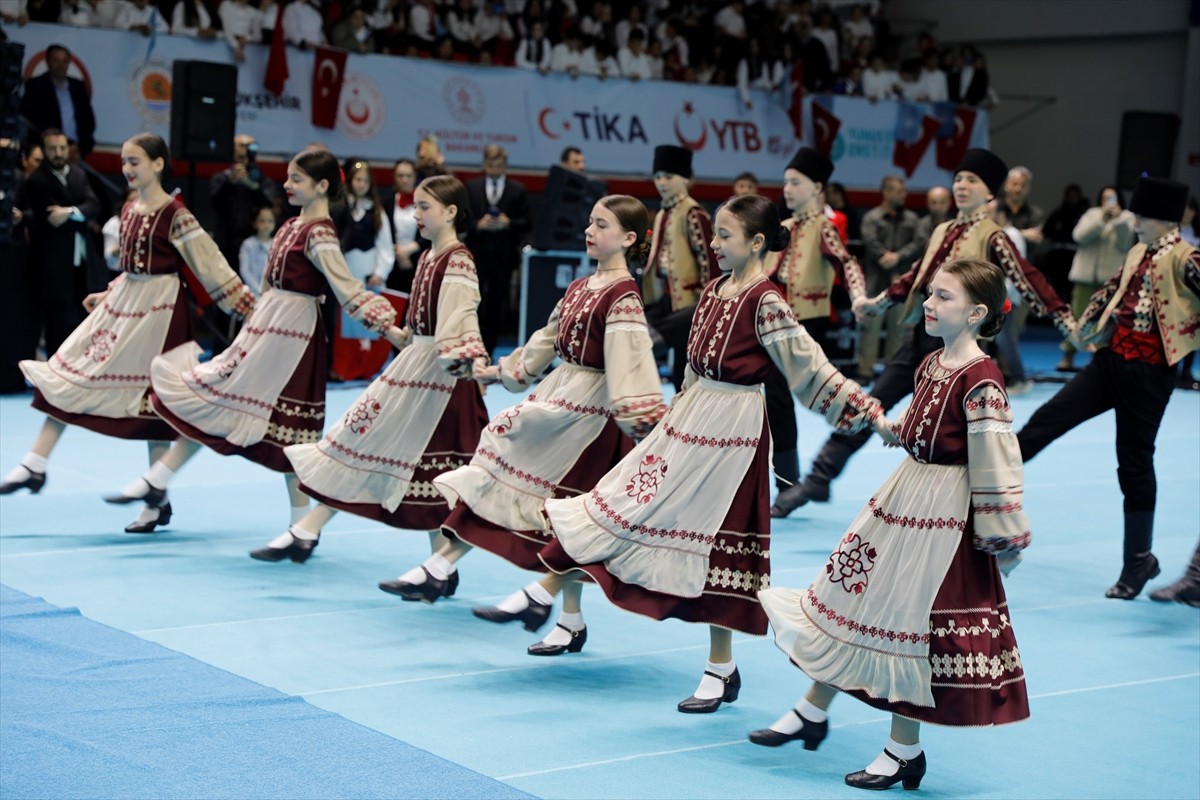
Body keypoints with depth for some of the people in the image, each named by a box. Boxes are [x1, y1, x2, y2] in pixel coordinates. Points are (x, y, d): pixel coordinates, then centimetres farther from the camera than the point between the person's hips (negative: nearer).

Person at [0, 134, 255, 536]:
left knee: (152, 400, -1)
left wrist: (251, 310, -17)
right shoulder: (128, 210, 8)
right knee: (72, 371, 5)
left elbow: (211, 266, -16)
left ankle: (158, 500, 11)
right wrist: (108, 294, 17)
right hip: (123, 303, 8)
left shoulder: (174, 215, -15)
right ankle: (34, 466, 12)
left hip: (158, 309, -8)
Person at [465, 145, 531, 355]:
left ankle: (487, 350, 14)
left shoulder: (518, 190, 5)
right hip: (477, 253, 0)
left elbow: (526, 223, 2)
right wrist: (477, 225, -16)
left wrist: (509, 223, -17)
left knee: (497, 305, 5)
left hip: (504, 254, 1)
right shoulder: (471, 187, 5)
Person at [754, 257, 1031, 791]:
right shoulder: (931, 364, 7)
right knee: (853, 596, 15)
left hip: (944, 516, -9)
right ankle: (812, 712, 30)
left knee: (911, 624, 0)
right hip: (901, 498, 9)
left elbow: (997, 466, -20)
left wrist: (1002, 541, -18)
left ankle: (904, 751, 16)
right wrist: (890, 429, 7)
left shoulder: (980, 381, -20)